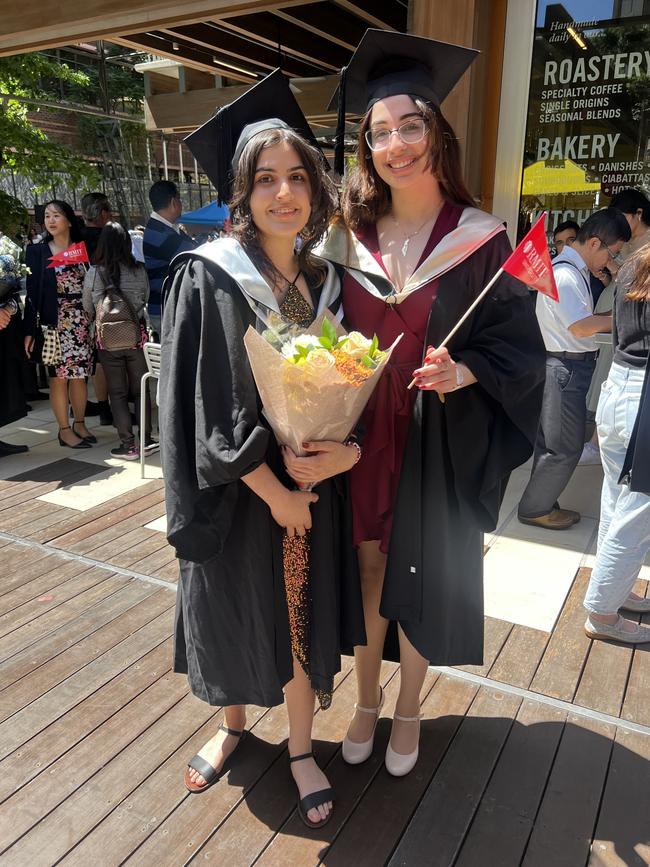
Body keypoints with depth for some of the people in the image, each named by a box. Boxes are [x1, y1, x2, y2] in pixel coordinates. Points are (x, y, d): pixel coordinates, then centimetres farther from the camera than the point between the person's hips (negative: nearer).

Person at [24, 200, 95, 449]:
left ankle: (80, 424, 20)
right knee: (58, 375, 1)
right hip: (53, 322, -2)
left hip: (81, 321, 2)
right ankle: (65, 429, 10)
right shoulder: (37, 251, 3)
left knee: (79, 373, 6)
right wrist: (30, 330, -8)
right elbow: (32, 292, -1)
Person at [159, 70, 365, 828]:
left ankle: (300, 748, 36)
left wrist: (350, 446, -13)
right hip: (238, 495, -3)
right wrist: (274, 492, -16)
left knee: (303, 613, 14)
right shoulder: (207, 278, -11)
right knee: (236, 614, 15)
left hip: (314, 486, 3)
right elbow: (206, 408, -15)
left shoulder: (326, 282, 3)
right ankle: (232, 725, 44)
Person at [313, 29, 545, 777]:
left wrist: (463, 372, -23)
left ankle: (408, 711, 37)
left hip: (439, 444, -2)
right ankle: (367, 699, 38)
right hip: (361, 435, 2)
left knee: (419, 575, 11)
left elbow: (518, 347, -3)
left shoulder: (480, 241, -5)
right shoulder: (348, 240, 2)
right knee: (367, 569, 13)